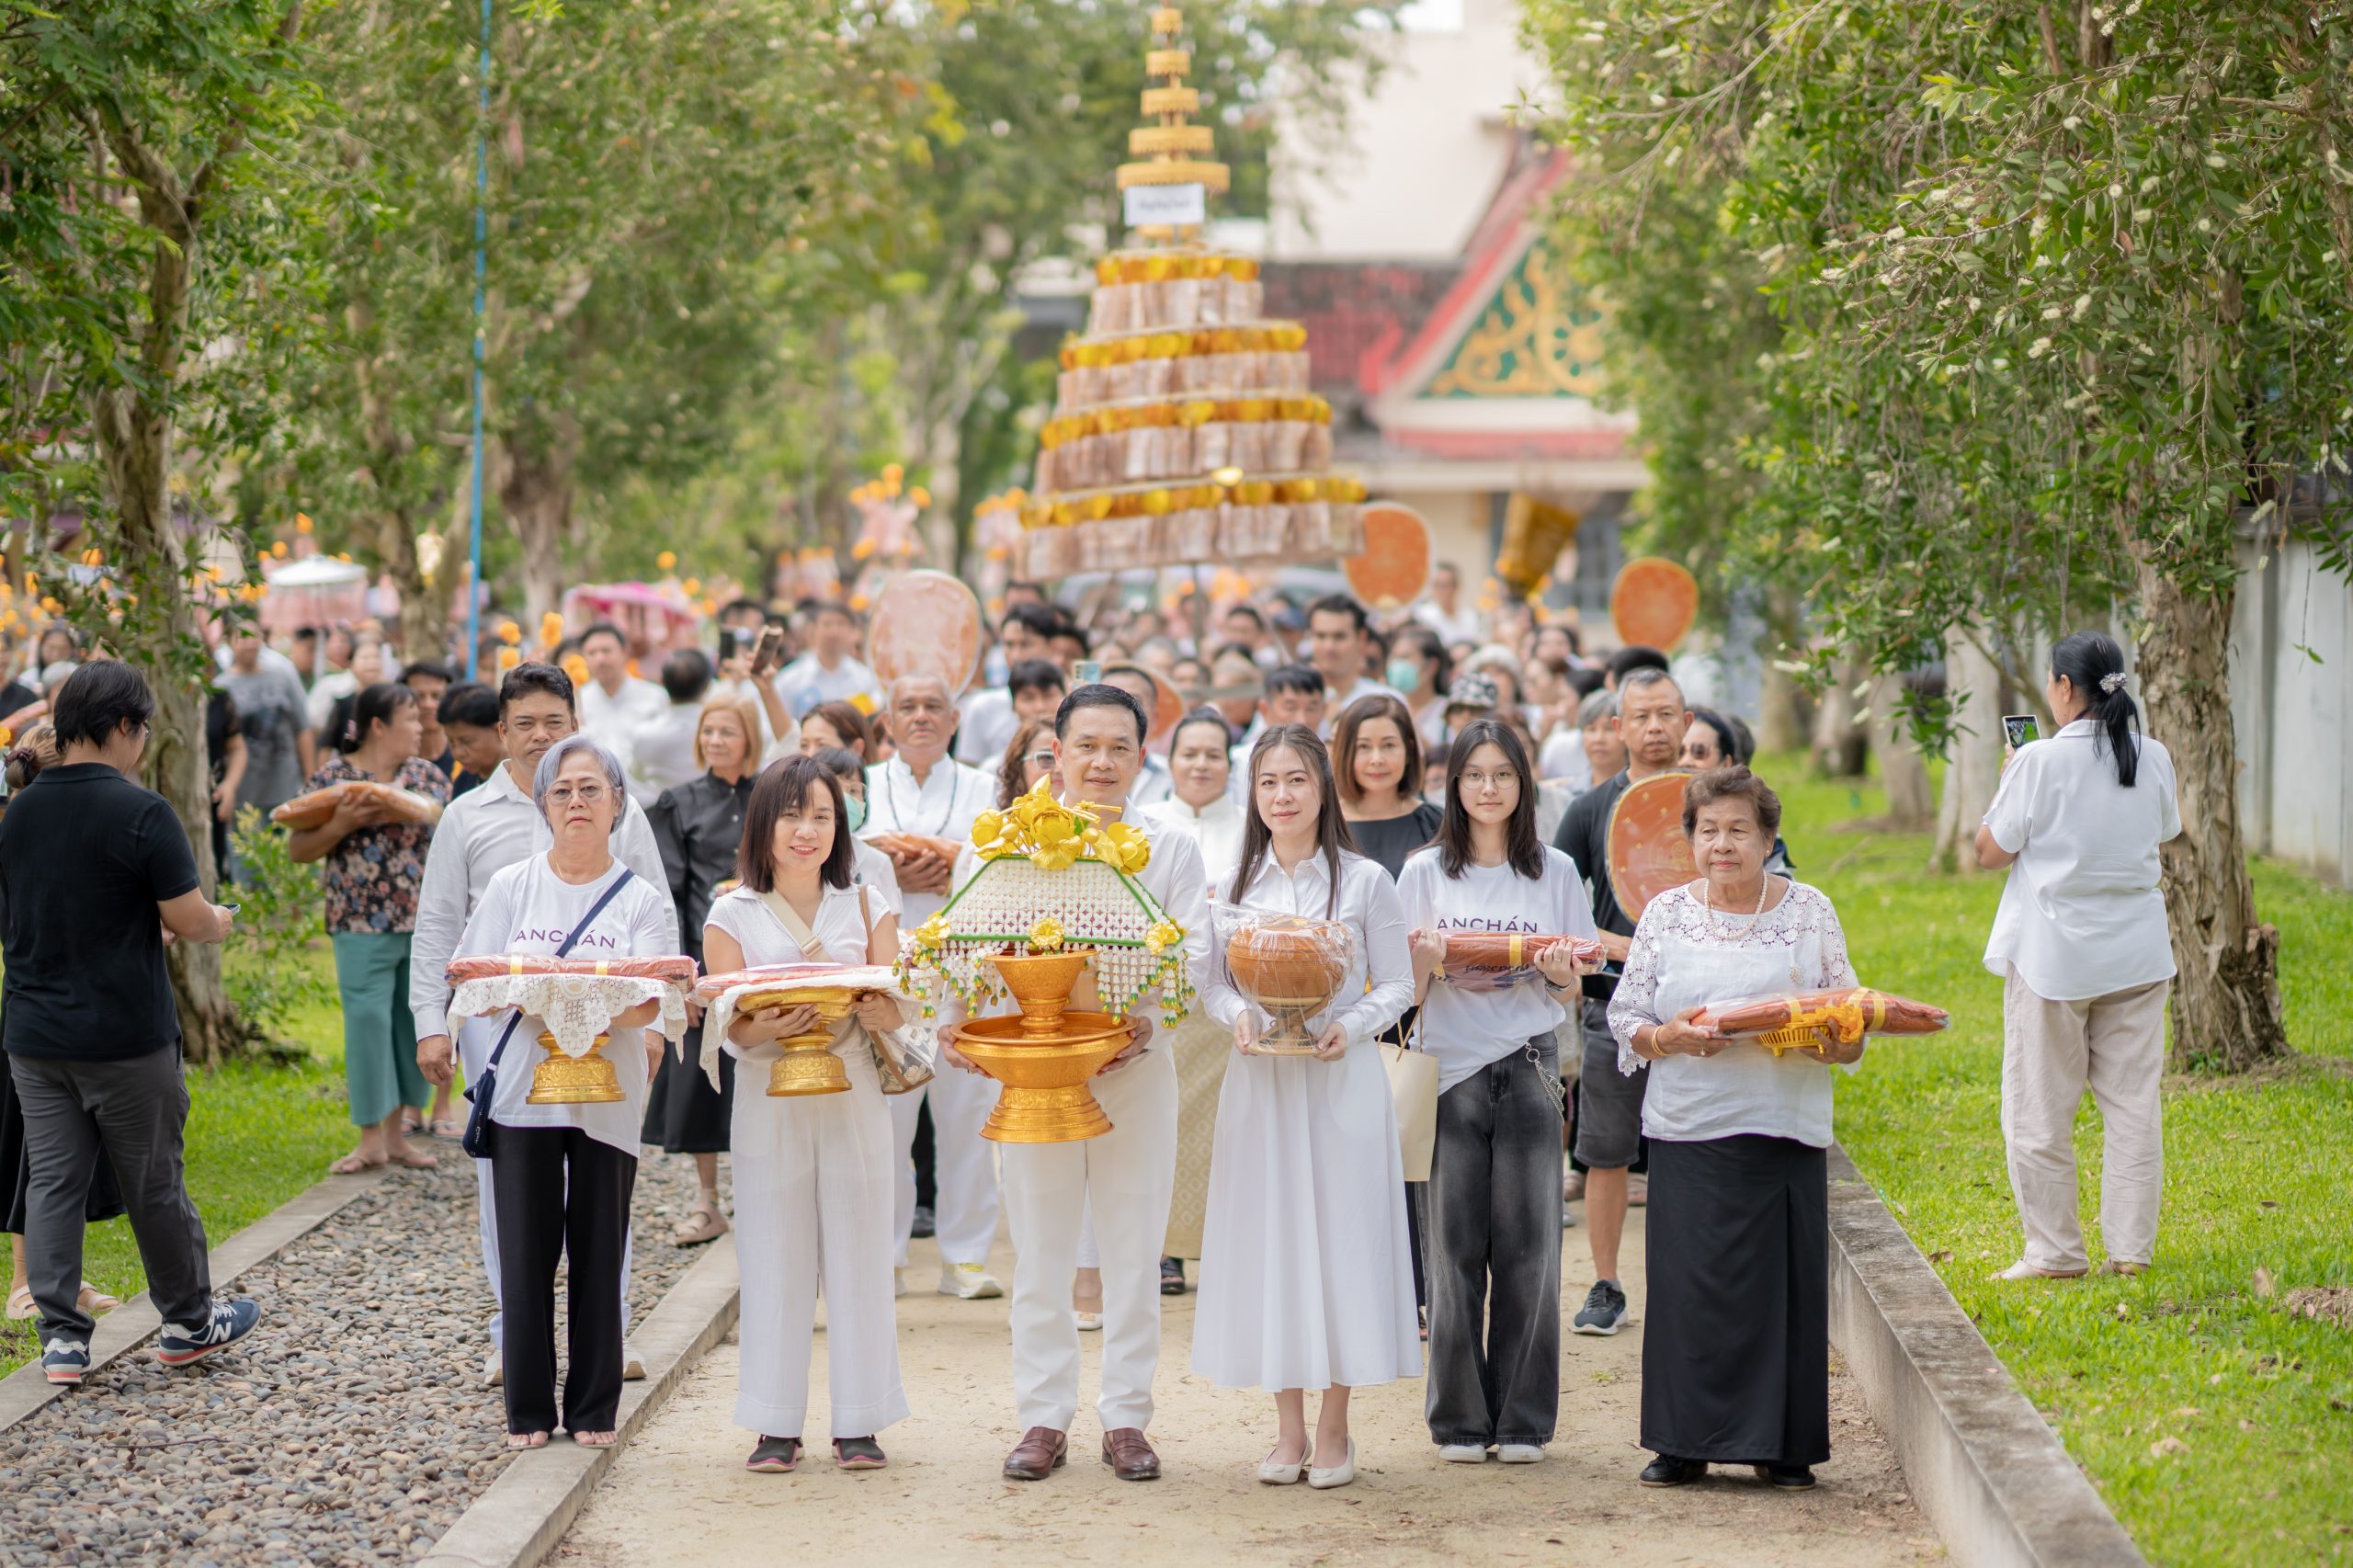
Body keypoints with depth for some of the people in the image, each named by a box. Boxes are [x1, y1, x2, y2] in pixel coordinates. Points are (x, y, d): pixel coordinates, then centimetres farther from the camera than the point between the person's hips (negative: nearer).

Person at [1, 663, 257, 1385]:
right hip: (126, 1038, -5)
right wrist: (219, 921, 8)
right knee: (154, 1184, 8)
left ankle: (61, 1337, 4)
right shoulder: (140, 812, -15)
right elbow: (190, 921, -15)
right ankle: (189, 1322, 22)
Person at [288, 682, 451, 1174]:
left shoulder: (427, 775, 9)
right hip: (362, 925, -4)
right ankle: (371, 1139, 1)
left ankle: (395, 1133, 16)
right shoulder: (332, 778, -1)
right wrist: (342, 824, -17)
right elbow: (299, 849, -2)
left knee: (413, 1022, 5)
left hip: (424, 921, 4)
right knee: (368, 1022, -7)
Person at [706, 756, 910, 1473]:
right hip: (771, 1104, -1)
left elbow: (897, 1006, 0)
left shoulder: (866, 907, 7)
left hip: (853, 1098, 1)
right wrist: (763, 1028, -25)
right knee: (776, 1260, 0)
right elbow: (726, 1025, -3)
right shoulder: (733, 915, 3)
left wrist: (881, 1012, -23)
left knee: (858, 1256, 1)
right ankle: (776, 1424, 5)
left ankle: (859, 1422, 7)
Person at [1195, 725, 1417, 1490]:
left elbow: (1396, 984, 0)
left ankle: (1333, 1429, 7)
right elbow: (1213, 980, 9)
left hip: (1342, 1081, -3)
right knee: (1268, 1236, 3)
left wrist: (1351, 1026, -17)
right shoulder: (1237, 884, 8)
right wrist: (1239, 1016, -12)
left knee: (1340, 1233, -2)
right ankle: (1288, 1427, 12)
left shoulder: (1366, 881, 0)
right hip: (1260, 1080, 3)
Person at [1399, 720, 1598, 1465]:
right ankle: (1459, 1420, 9)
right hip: (1449, 1068, 0)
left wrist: (1558, 973, -12)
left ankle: (1523, 1418, 8)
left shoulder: (1554, 872, 7)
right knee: (1455, 1246, 1)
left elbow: (1572, 988, 10)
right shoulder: (1425, 873, 6)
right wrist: (1427, 963, -16)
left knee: (1525, 1245, 0)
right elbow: (1408, 991, 5)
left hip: (1528, 1068, 0)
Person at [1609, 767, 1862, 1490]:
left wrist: (1826, 1043, -14)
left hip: (1785, 1128, 0)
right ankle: (1685, 1442, 7)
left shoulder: (1810, 912, 6)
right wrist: (1671, 1037, -13)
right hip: (1689, 1129, 0)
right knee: (1690, 1283, -2)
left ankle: (1783, 1444, 9)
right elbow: (1625, 1018, 7)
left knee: (1784, 1280, 0)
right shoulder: (1666, 914, 7)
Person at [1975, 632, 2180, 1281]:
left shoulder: (2041, 762, -14)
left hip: (2052, 953, -4)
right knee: (2133, 1100, 9)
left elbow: (1990, 851, -7)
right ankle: (2131, 1246, 10)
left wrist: (2007, 783, 7)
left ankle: (2055, 1250, 7)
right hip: (2136, 953, 4)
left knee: (2040, 1107, 5)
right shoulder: (2154, 759, 0)